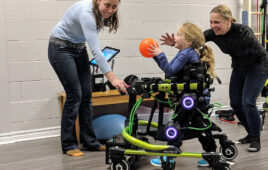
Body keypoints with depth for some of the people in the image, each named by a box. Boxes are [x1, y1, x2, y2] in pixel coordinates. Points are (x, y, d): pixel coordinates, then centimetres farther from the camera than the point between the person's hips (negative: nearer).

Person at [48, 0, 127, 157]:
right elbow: (96, 51, -39)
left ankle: (89, 142, 11)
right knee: (75, 95, -10)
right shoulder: (87, 13, -33)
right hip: (61, 48, -8)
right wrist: (112, 78, -43)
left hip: (79, 49, 8)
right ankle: (68, 145, 3)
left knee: (87, 94, 3)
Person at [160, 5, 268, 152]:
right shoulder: (214, 33, -18)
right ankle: (251, 133, 25)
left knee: (248, 102, -15)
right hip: (239, 67, 7)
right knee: (235, 103, 5)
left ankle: (256, 139, 3)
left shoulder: (243, 32, -34)